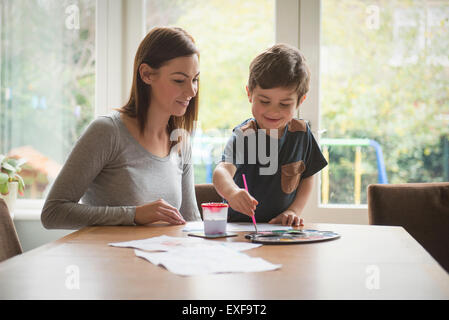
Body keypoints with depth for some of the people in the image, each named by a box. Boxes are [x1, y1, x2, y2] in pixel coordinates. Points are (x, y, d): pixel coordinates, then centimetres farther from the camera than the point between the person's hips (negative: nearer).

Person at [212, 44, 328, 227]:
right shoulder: (244, 135, -13)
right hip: (240, 227, -2)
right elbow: (223, 170, -32)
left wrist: (295, 210, -3)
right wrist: (232, 192, -54)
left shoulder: (301, 132, 0)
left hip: (283, 226, 2)